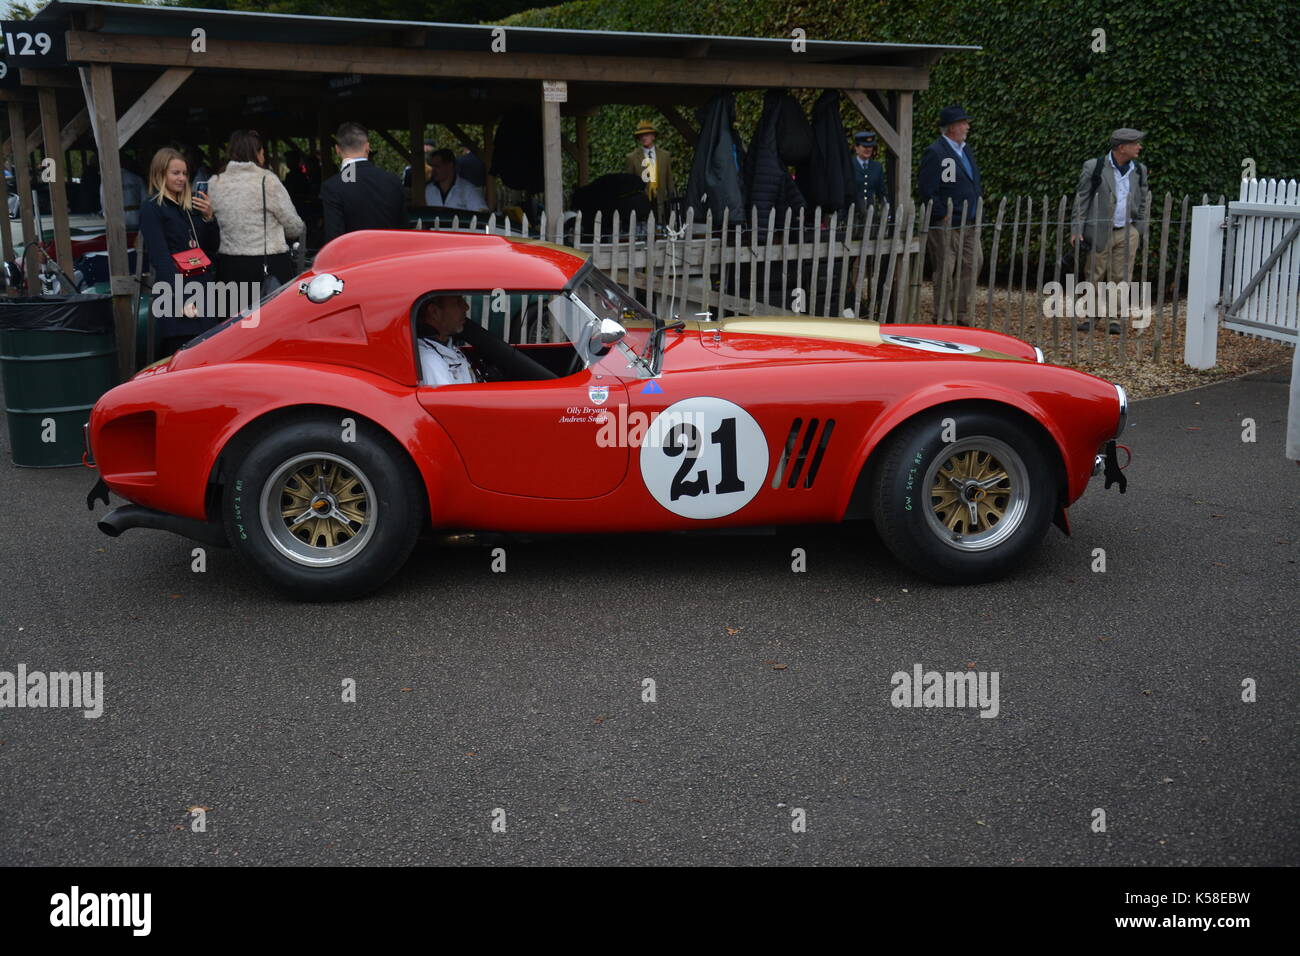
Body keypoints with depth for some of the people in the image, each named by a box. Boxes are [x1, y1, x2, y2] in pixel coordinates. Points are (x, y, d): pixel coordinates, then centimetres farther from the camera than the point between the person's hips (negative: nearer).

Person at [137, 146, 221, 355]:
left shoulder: (193, 204, 16)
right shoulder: (151, 208, -1)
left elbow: (213, 248, 17)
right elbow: (160, 256, -9)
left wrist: (209, 218, -1)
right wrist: (181, 298, -18)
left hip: (203, 288, 6)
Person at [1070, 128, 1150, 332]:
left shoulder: (1139, 171, 10)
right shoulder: (1094, 167, -3)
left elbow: (1142, 203, 16)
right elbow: (1081, 199, -1)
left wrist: (1140, 232, 12)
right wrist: (1077, 229, -7)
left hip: (1127, 232, 3)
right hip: (1100, 232, -3)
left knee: (1121, 278, 2)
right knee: (1095, 276, 1)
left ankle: (1113, 318, 10)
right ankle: (1090, 317, 12)